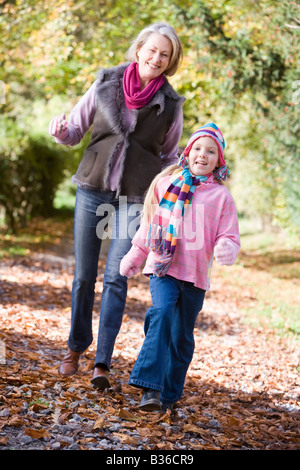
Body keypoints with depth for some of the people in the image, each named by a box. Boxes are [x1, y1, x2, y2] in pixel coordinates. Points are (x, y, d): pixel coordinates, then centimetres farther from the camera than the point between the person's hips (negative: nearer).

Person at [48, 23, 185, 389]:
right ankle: (76, 346, 27)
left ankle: (102, 362, -1)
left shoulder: (170, 105, 0)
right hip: (92, 190, 1)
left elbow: (169, 156, 12)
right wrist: (60, 130, -15)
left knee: (116, 278, -8)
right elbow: (74, 132, 8)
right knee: (83, 276, 6)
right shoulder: (105, 85, 1)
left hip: (134, 198, -1)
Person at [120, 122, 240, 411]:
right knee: (161, 314, -25)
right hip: (163, 268, 0)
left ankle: (170, 393, 23)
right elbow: (149, 224, 18)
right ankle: (150, 387, -28)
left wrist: (226, 250, -21)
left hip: (196, 274, 1)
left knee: (182, 336, 8)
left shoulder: (221, 196, 4)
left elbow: (229, 236, 3)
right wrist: (134, 257, 22)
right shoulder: (166, 183, 8)